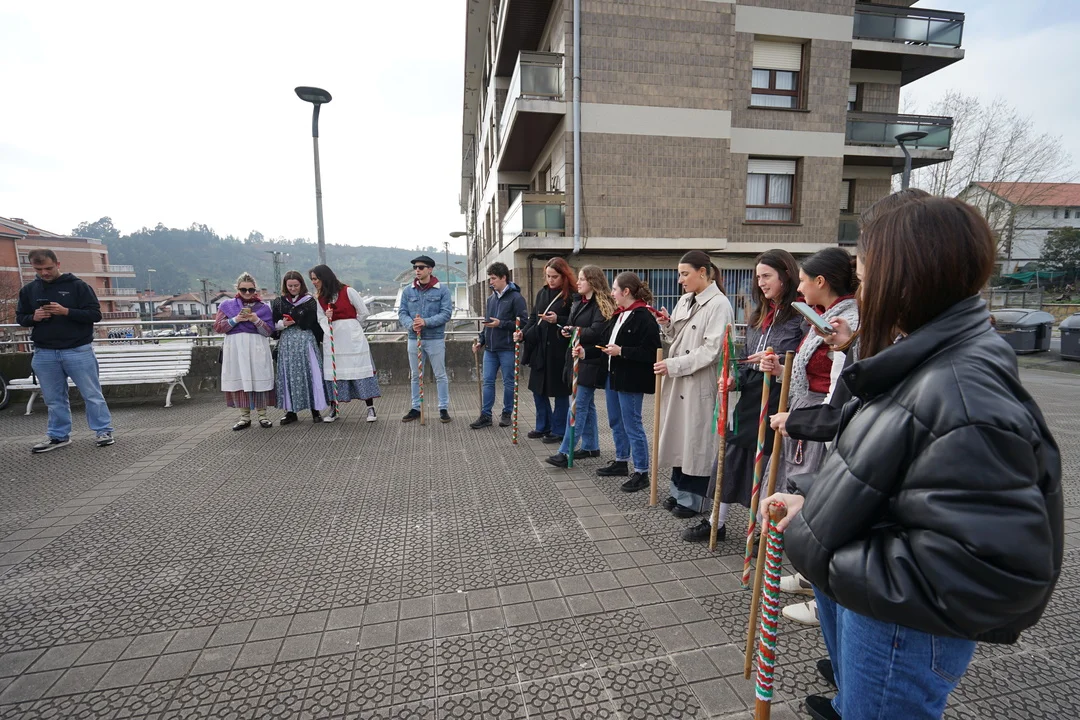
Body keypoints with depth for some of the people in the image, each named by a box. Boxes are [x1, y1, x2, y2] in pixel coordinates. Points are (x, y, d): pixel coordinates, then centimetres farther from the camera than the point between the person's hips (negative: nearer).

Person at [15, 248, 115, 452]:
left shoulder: (77, 286, -3)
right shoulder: (28, 290, 10)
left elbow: (95, 314, -7)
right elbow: (20, 317, 15)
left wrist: (66, 311, -20)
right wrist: (33, 317, -7)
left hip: (78, 351, -4)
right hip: (44, 353, 4)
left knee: (92, 394, 1)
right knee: (54, 399, 12)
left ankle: (104, 431, 8)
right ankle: (59, 436, 21)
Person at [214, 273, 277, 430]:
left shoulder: (263, 307, 8)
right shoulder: (227, 305, 11)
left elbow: (269, 331, 2)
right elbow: (217, 327, 4)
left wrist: (256, 320, -14)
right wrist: (235, 319, -11)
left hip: (257, 349, -1)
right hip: (235, 348, 1)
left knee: (259, 380, -1)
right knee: (239, 381, 2)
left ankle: (262, 416, 8)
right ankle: (245, 417, 11)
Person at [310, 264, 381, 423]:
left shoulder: (347, 291, -6)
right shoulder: (320, 298, 10)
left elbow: (363, 312, -2)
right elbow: (321, 319, 9)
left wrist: (349, 326, 8)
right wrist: (327, 318, -14)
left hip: (352, 337, -5)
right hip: (332, 338, 5)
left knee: (360, 370, -4)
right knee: (332, 372, 5)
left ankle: (370, 408, 1)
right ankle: (333, 409, 15)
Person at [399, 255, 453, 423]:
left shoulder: (442, 290, -4)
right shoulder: (408, 291, 5)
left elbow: (446, 313, -11)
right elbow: (402, 313, 3)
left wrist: (426, 322, -22)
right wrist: (411, 324, -18)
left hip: (435, 338, -3)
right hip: (414, 338, 3)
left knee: (440, 375, 4)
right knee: (416, 376, 12)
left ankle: (444, 408, 15)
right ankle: (416, 408, 24)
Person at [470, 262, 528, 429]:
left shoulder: (515, 297, -8)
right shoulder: (491, 298, 13)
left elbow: (522, 322, -14)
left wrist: (501, 324, -19)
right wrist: (481, 340, 11)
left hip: (507, 348, -6)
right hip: (490, 348, 6)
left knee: (508, 382, 6)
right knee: (488, 382, 7)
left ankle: (507, 414, 20)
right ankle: (486, 415, 13)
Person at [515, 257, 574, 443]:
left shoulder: (571, 295, -9)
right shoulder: (542, 293, 11)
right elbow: (533, 318, 13)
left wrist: (558, 320, -24)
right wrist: (523, 333, -2)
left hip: (559, 350, -7)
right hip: (539, 348, 7)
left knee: (559, 391, 6)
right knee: (538, 388, 14)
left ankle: (559, 430, 21)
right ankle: (543, 426, 31)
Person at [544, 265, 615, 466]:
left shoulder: (602, 305, -11)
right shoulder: (578, 302, 16)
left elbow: (597, 333, -22)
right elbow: (570, 324, 19)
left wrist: (574, 332, -9)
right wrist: (565, 330, -4)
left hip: (590, 361, -9)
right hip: (577, 358, 9)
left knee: (578, 406, -8)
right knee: (587, 404, 15)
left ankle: (565, 452, -6)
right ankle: (591, 446, 26)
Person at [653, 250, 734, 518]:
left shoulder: (719, 304, -12)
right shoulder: (684, 301, 11)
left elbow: (711, 350, -18)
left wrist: (673, 365, -18)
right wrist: (667, 325, -3)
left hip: (700, 384, -7)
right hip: (677, 382, 7)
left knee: (696, 439, 4)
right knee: (678, 436, 14)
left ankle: (694, 498, 19)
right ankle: (679, 490, 29)